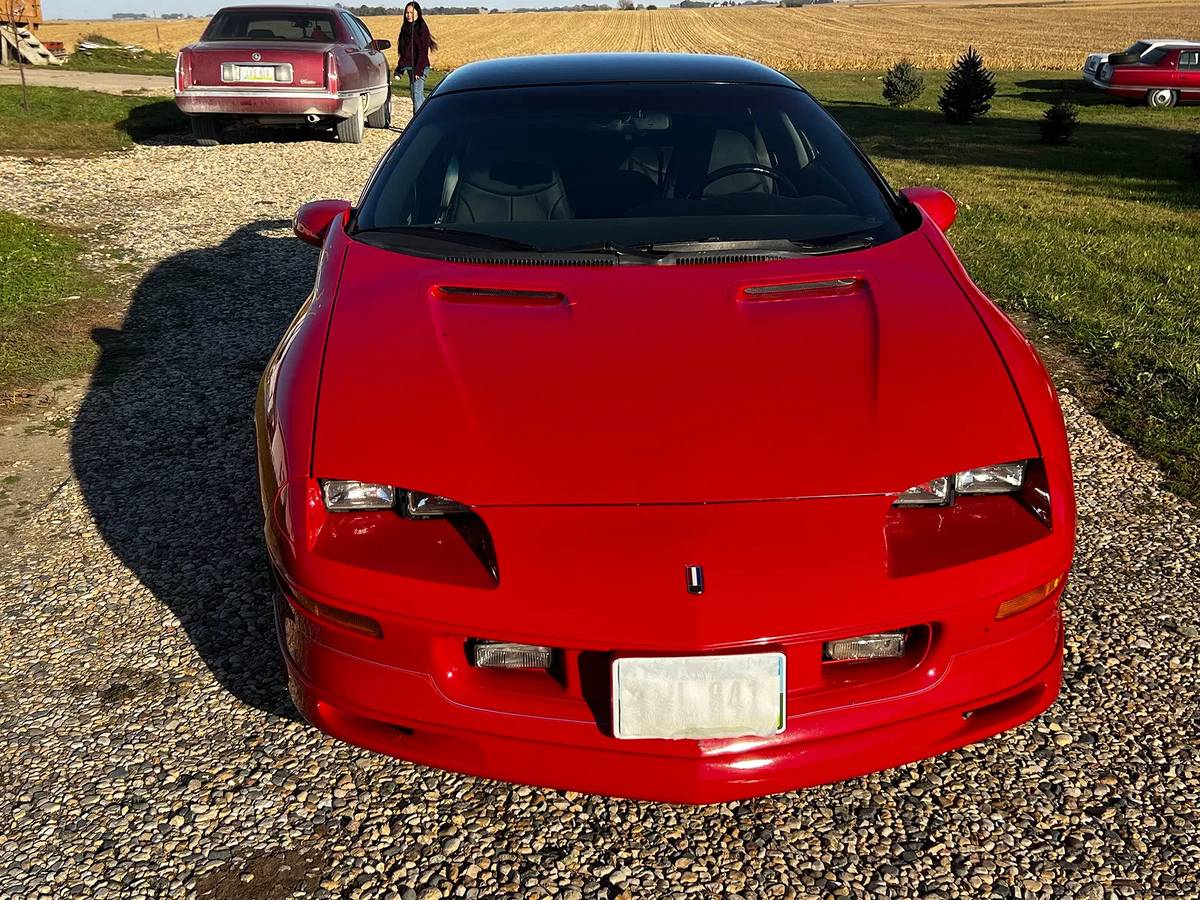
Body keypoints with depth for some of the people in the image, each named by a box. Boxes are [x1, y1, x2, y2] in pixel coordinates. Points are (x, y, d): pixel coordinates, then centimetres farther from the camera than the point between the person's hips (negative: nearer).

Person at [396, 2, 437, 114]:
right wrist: (399, 69, 17)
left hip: (419, 67, -9)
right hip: (409, 67, 9)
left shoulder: (421, 28, -8)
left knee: (417, 94, -15)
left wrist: (418, 70, -21)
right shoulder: (406, 28, 16)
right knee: (416, 95, 12)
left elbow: (423, 51, -15)